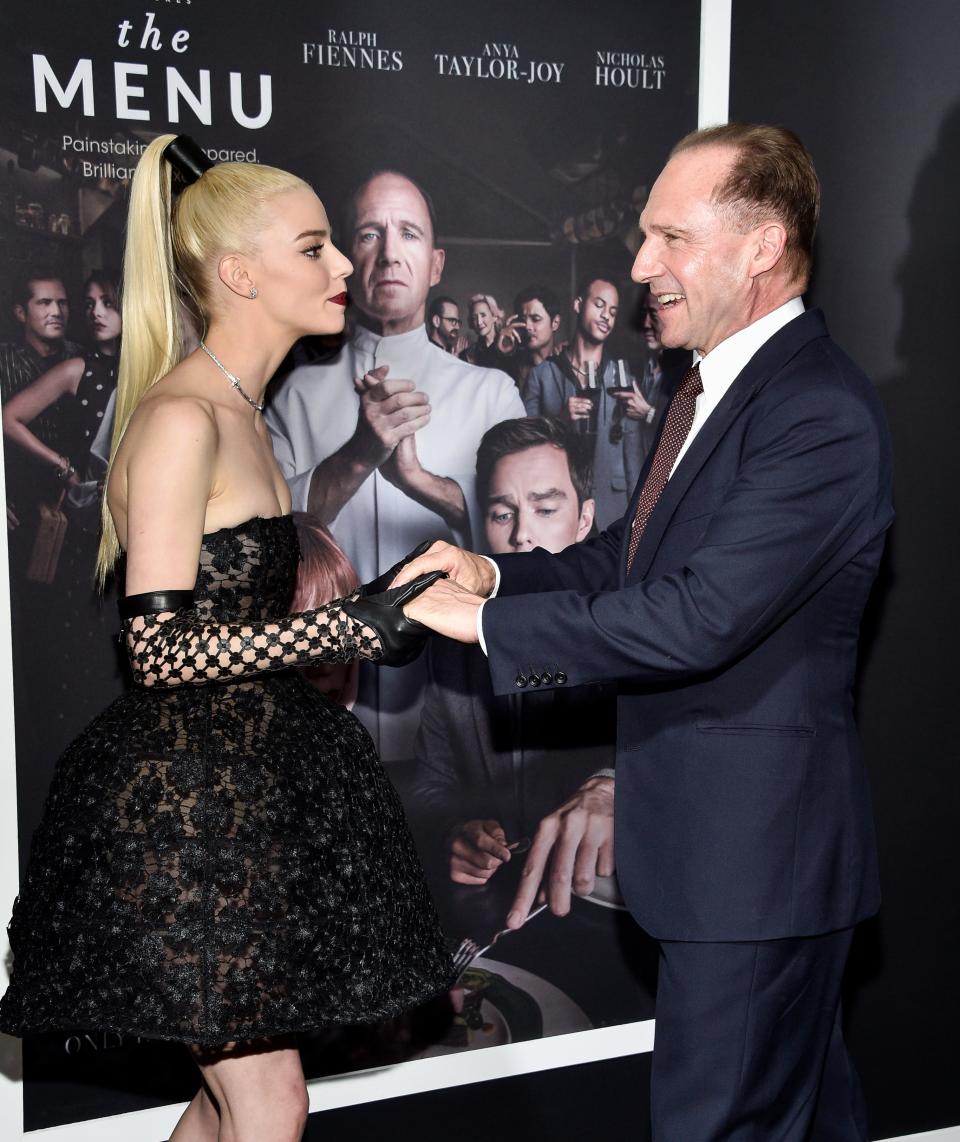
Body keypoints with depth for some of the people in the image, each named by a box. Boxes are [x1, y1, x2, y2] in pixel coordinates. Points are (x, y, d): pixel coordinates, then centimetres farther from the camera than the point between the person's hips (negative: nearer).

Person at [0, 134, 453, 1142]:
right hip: (186, 801, -9)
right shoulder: (181, 418, -17)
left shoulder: (238, 412, 13)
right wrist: (356, 623, -22)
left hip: (241, 785, 9)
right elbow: (162, 648, -21)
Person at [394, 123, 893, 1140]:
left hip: (754, 844, -9)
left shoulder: (822, 415, -22)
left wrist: (489, 621, -20)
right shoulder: (713, 385, 11)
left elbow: (696, 617, -28)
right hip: (707, 827, 10)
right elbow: (636, 553, 17)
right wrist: (496, 572, 0)